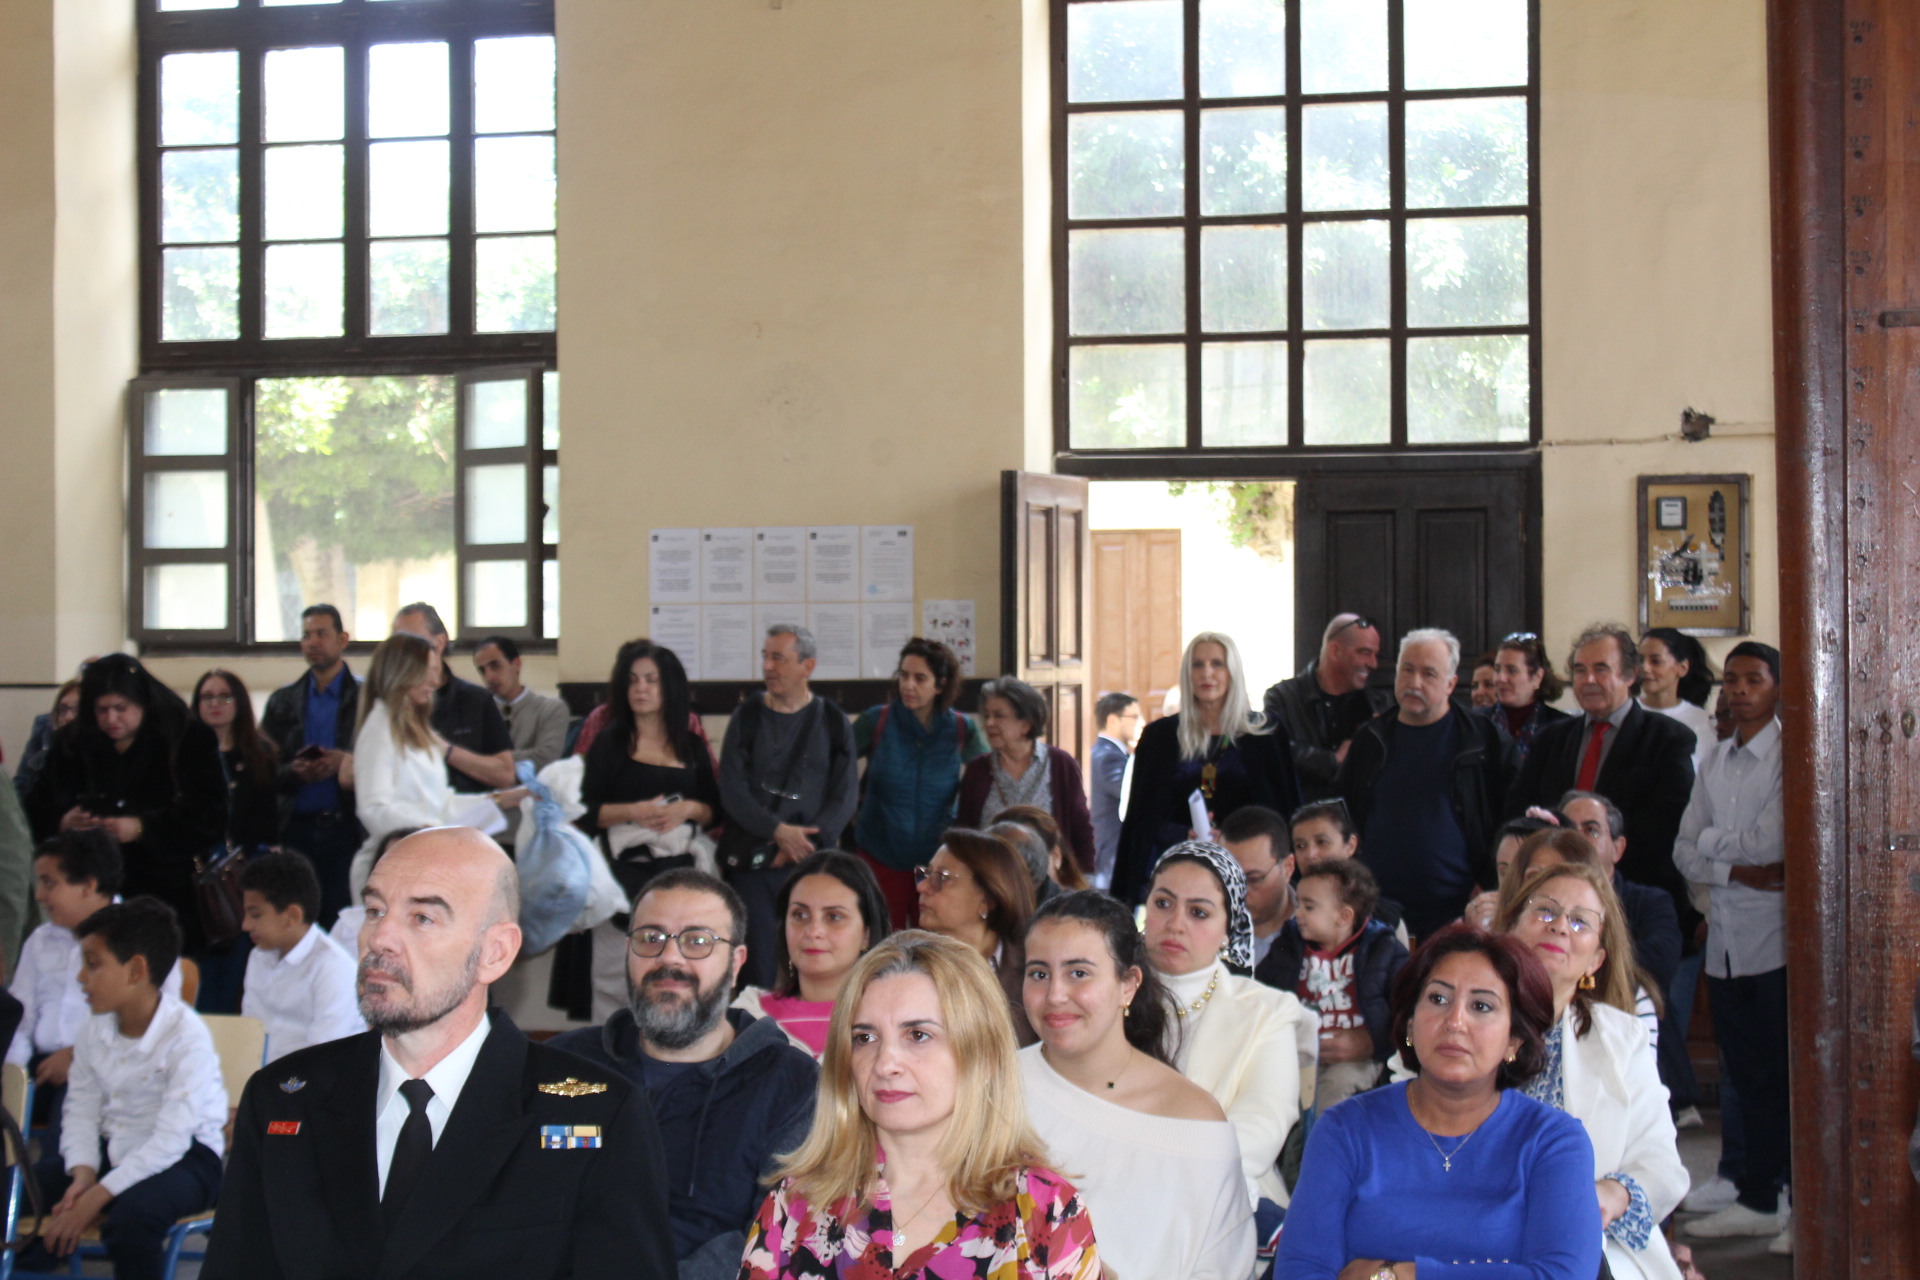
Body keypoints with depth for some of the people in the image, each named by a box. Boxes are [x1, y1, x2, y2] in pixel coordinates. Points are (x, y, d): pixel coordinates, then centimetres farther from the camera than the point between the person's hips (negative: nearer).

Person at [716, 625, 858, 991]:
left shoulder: (833, 721, 6)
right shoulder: (748, 717, 7)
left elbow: (845, 796, 1)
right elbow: (731, 791, -1)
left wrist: (804, 842, -12)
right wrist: (779, 831, -14)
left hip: (813, 862, 0)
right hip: (751, 862, 0)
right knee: (758, 967, -5)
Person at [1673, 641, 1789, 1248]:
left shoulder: (1791, 755, -8)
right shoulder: (1715, 761, 14)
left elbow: (1771, 844, -17)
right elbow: (1686, 851, 11)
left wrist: (1715, 841, 0)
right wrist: (1740, 871, -5)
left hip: (1777, 940, -6)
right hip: (1726, 941, 6)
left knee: (1786, 1077, -1)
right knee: (1747, 1077, 12)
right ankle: (1758, 1201, 20)